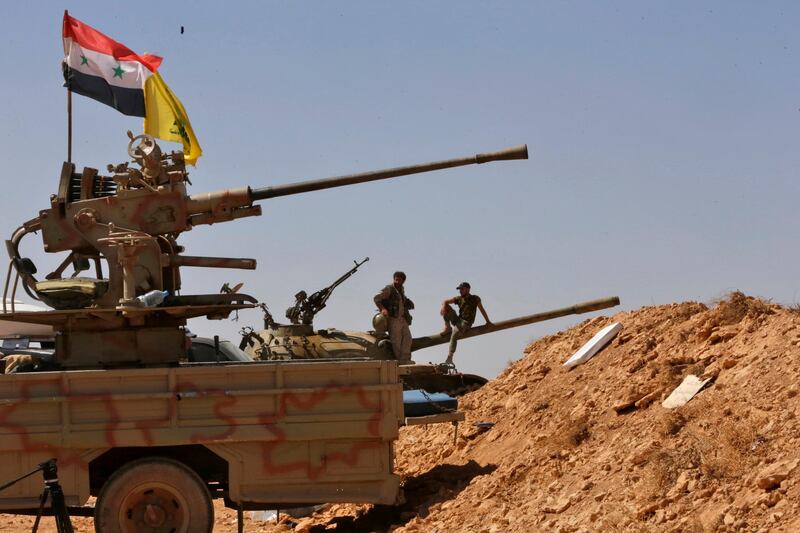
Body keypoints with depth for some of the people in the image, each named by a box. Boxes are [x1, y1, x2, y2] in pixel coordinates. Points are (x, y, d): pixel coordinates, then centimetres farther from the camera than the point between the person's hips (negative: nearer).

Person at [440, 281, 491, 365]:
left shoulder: (475, 299, -2)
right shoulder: (459, 299, 7)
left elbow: (482, 310, -2)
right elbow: (445, 302, 6)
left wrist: (488, 321, -10)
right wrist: (443, 306, -18)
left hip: (466, 323, -5)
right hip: (458, 320, 5)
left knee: (455, 333, -30)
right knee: (446, 307, -9)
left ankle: (450, 358, -32)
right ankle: (447, 328, -8)